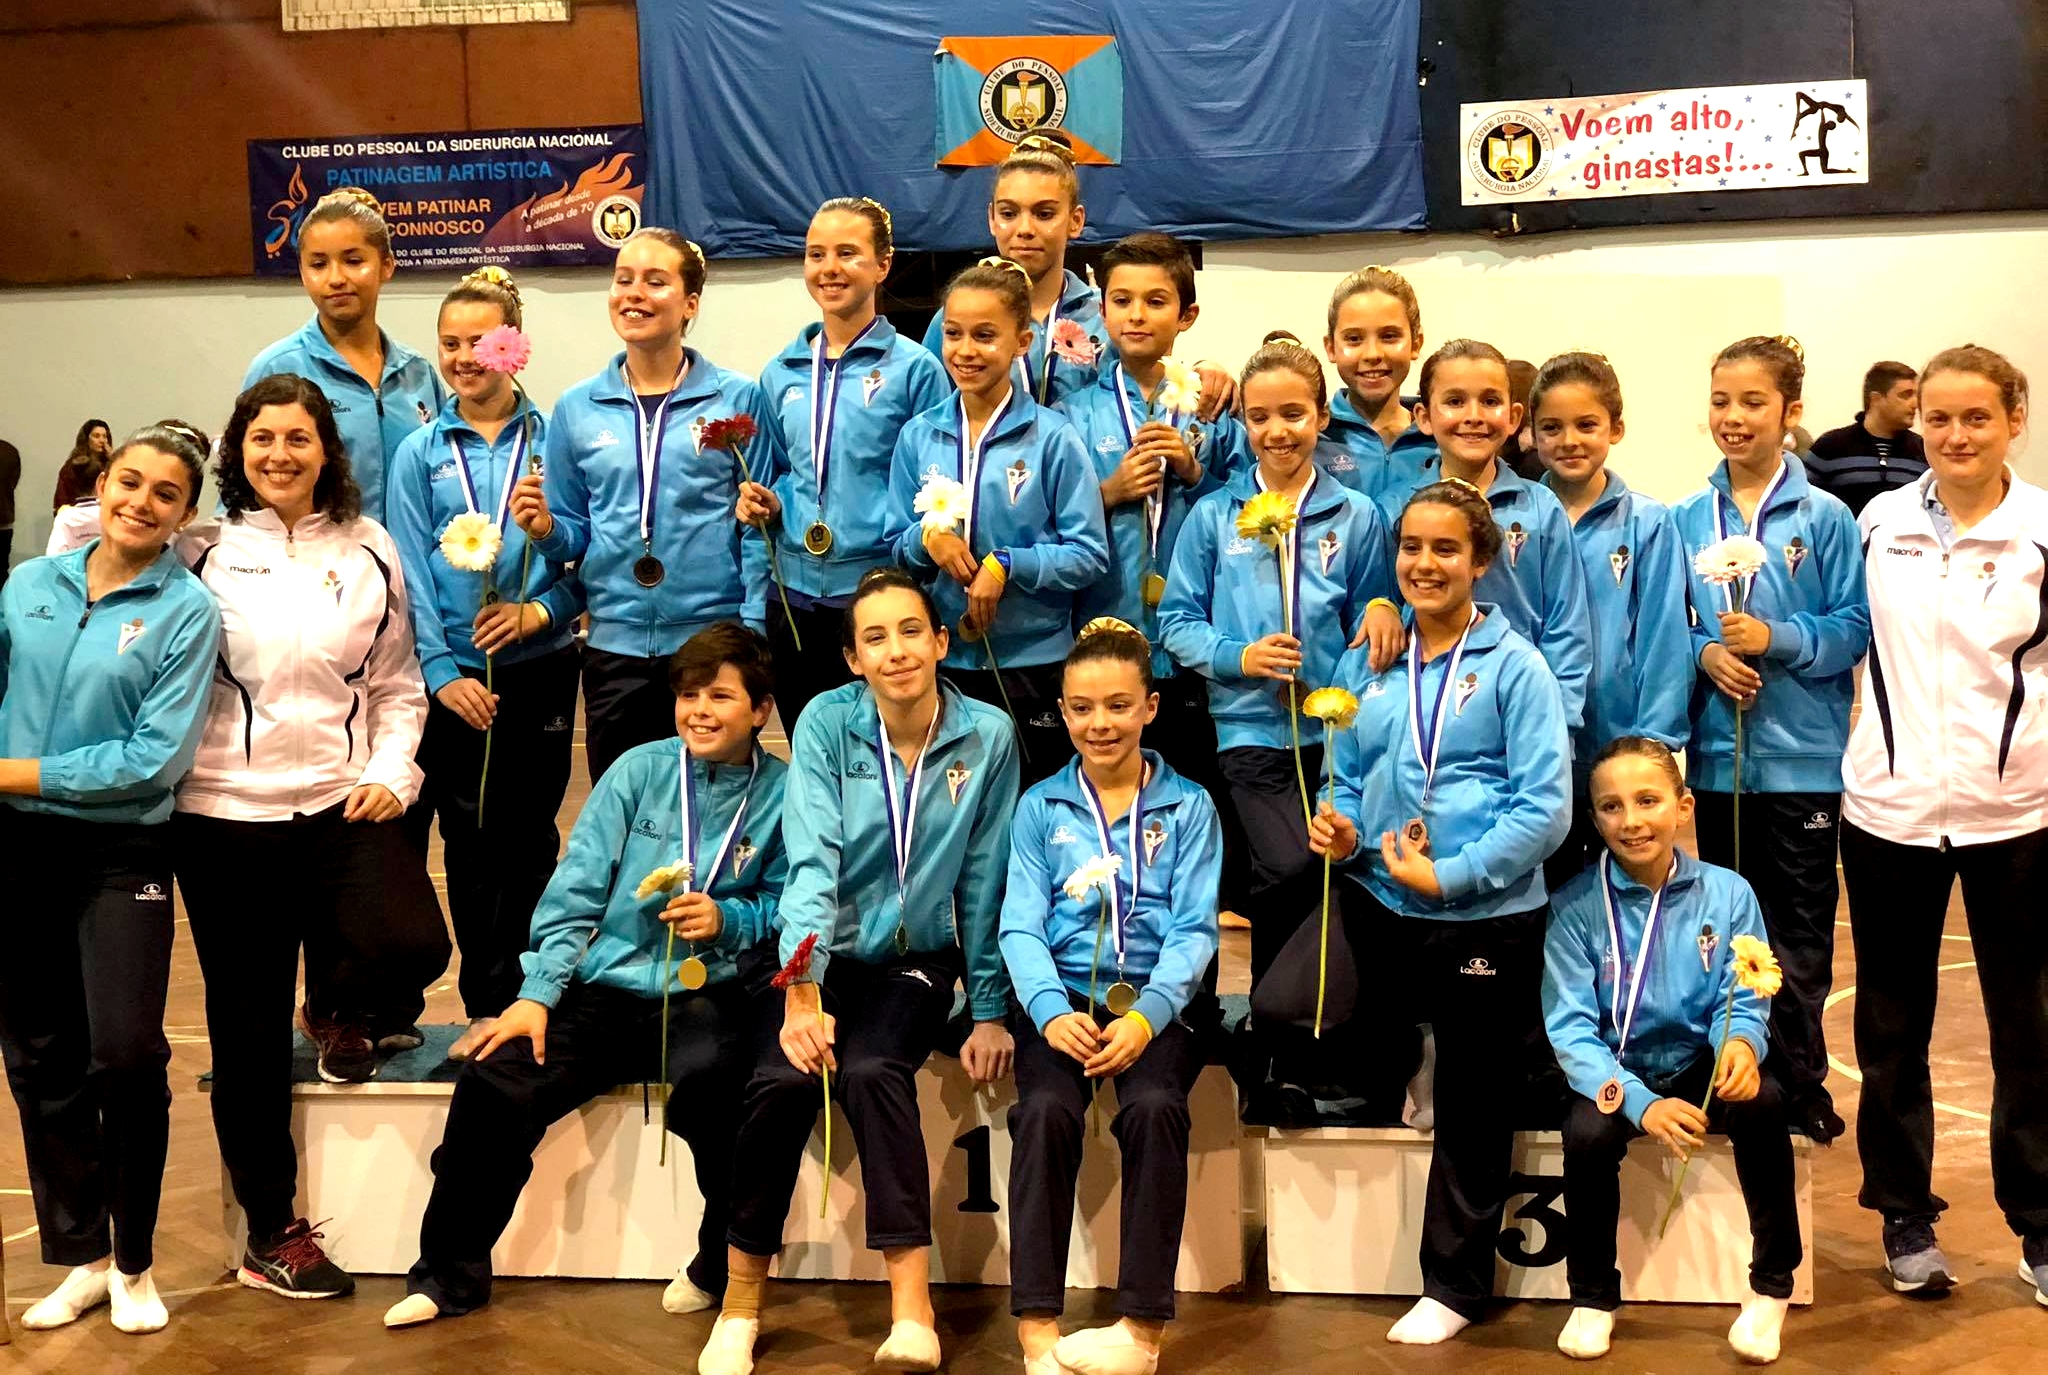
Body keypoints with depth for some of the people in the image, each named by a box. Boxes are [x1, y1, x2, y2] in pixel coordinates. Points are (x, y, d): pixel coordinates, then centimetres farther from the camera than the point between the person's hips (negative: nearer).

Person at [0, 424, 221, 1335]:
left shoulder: (186, 611, -7)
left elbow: (157, 757, -14)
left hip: (122, 856, -4)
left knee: (126, 1055, -10)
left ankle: (133, 1262, 10)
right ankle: (79, 1256, 24)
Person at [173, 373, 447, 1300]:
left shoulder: (368, 550, 7)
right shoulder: (200, 550, 3)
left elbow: (398, 685, 9)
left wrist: (391, 774, -2)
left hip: (343, 804, 1)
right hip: (225, 811, -1)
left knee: (411, 947, -23)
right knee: (249, 1029, 6)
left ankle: (340, 1010, 16)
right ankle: (270, 1232, 23)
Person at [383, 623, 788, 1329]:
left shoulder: (781, 793, -1)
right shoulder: (639, 769, 2)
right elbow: (574, 891, 1)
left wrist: (727, 920, -15)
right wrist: (537, 992, -7)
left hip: (705, 992, -2)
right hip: (604, 986, 3)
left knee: (709, 1079, -36)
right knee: (492, 1084, -17)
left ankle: (725, 1263, -11)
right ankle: (451, 1273, 5)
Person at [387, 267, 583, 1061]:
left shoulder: (552, 442, 4)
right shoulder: (420, 454, 6)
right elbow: (412, 572, 0)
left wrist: (542, 609, -15)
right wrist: (442, 670, -9)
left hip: (540, 670, -1)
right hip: (453, 675, 1)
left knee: (526, 839, 4)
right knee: (468, 840, 5)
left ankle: (516, 998, 14)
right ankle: (484, 1005, 16)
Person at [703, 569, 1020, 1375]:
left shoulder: (987, 735, -9)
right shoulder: (827, 723, -10)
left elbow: (985, 881, -3)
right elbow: (811, 857, -22)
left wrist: (989, 1011, -1)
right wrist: (802, 994, -34)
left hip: (915, 959, 0)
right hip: (818, 952, 0)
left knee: (872, 1072, -30)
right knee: (783, 1079, -26)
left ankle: (912, 1310, -27)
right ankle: (742, 1300, -8)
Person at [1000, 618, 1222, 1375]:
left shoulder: (1189, 806, 10)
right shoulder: (1039, 806, 12)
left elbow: (1194, 929, 0)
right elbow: (1021, 925, 3)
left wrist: (1147, 1016, -18)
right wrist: (1051, 1010, -17)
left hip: (1155, 1002, -1)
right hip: (1061, 998, 1)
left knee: (1154, 1108, -32)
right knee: (1046, 1110, -30)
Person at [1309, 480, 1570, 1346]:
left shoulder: (1513, 665, -8)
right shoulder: (1369, 662, 6)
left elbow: (1546, 805, -13)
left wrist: (1450, 875, -18)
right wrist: (1341, 829, -7)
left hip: (1489, 919, -4)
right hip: (1378, 907, 4)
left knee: (1471, 1105, 8)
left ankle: (1454, 1284, 24)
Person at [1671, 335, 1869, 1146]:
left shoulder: (1825, 519, -5)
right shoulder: (1685, 520, 4)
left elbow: (1854, 628, -6)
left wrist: (1776, 638, -19)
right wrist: (1703, 652, -11)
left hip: (1802, 756, -3)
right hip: (1717, 753, 3)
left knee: (1799, 932, 5)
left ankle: (1800, 1082, 18)